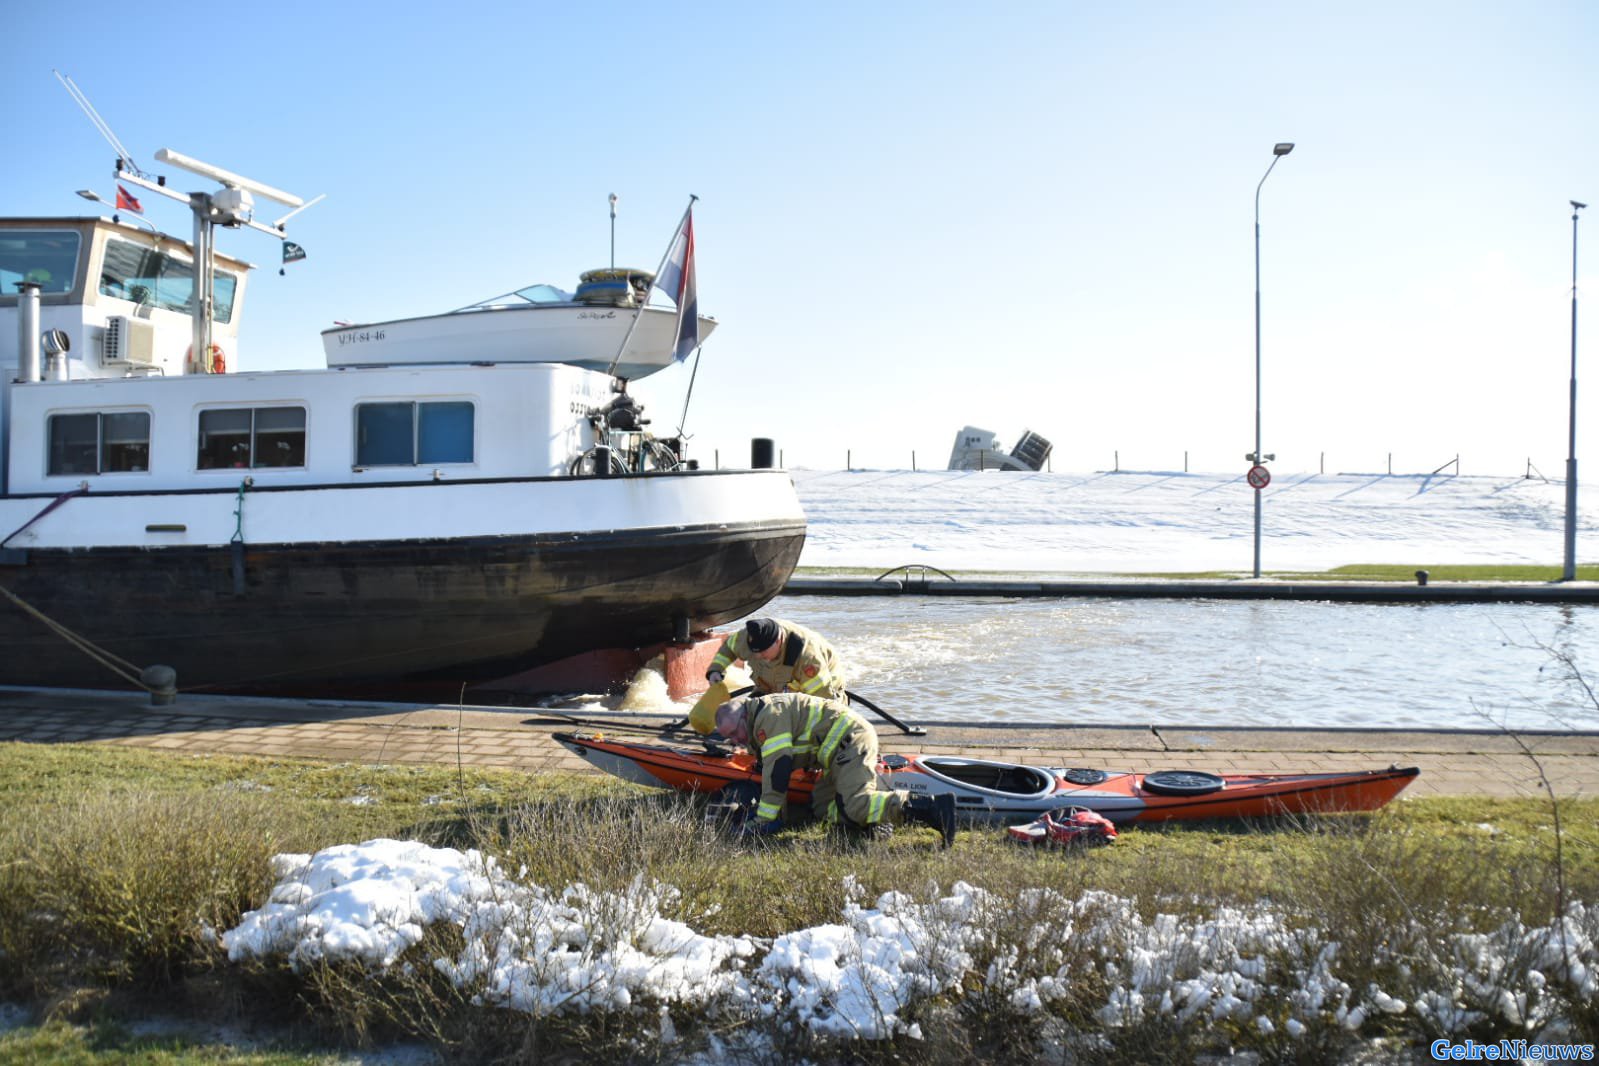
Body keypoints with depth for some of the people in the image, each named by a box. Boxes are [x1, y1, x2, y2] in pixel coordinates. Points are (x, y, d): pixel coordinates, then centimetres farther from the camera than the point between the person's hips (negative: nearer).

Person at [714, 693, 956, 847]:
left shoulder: (769, 715, -13)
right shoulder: (759, 725, 20)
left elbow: (777, 769, -18)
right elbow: (768, 767, 27)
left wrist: (764, 819, -15)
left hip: (850, 740, -11)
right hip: (845, 745, 11)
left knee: (854, 805, -26)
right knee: (822, 808, 7)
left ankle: (934, 807, -32)